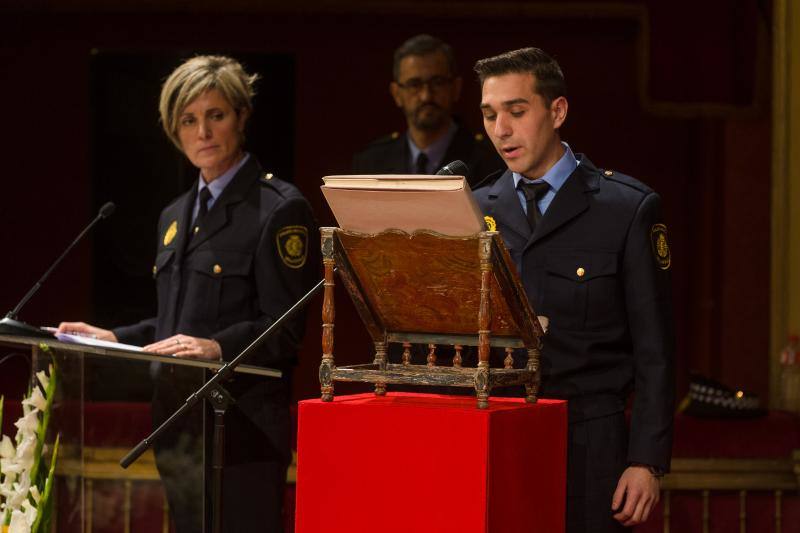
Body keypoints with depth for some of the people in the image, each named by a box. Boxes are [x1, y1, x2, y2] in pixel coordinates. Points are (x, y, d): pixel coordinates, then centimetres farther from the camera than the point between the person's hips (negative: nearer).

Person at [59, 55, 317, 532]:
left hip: (241, 433, -8)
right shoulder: (176, 216, 21)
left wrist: (217, 347, -27)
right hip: (181, 430, 8)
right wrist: (114, 339, 10)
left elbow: (284, 329, -12)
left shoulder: (280, 209, -6)